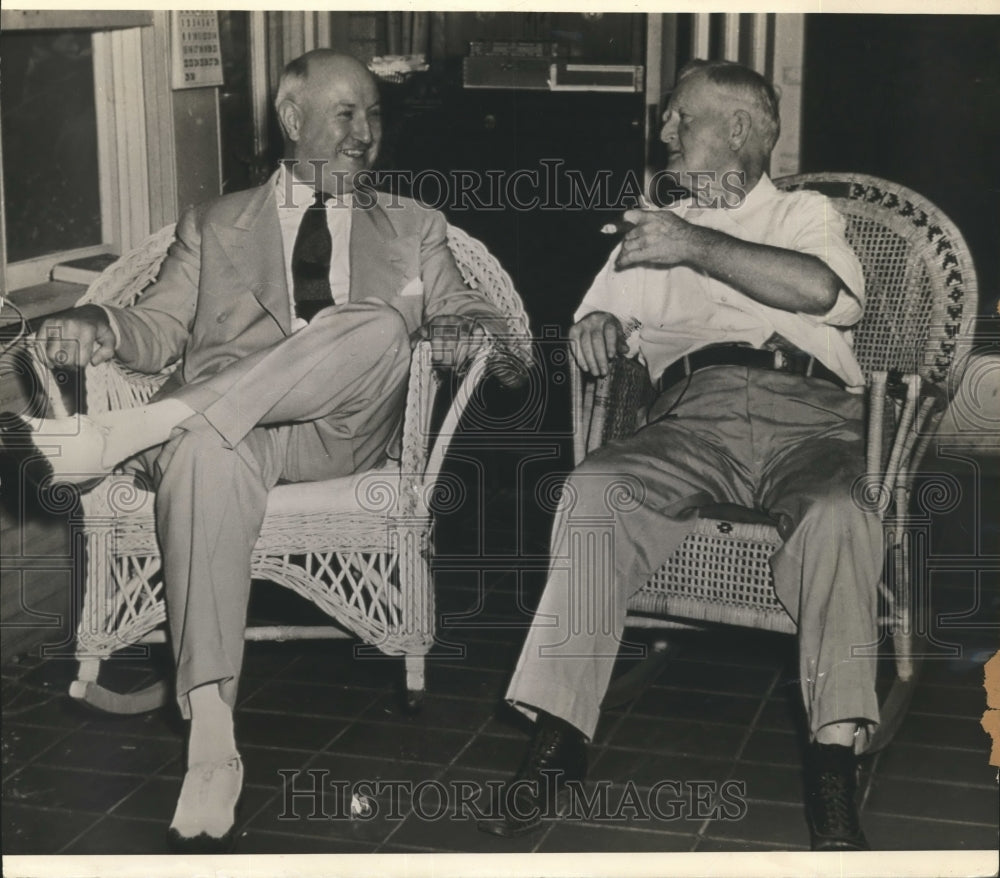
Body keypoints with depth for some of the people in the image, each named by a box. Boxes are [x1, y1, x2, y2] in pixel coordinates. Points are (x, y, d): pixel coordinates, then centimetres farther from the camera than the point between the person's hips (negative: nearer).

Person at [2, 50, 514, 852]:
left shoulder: (413, 228, 25)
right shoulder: (216, 223, 25)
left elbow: (472, 320, 16)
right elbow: (161, 330, 16)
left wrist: (468, 330, -10)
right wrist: (101, 327, -7)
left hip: (344, 430, 1)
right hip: (216, 424, 0)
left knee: (379, 325, -31)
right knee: (207, 449, -37)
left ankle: (126, 433, -33)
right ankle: (211, 740, -43)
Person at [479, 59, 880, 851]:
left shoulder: (804, 213, 21)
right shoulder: (656, 226, 32)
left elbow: (831, 295, -2)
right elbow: (598, 317, 29)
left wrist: (699, 246, -5)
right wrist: (596, 325, 3)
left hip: (807, 408, -2)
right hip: (695, 408, 2)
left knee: (837, 517, -35)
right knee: (594, 491, -29)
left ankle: (835, 763, -35)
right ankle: (557, 736, -32)